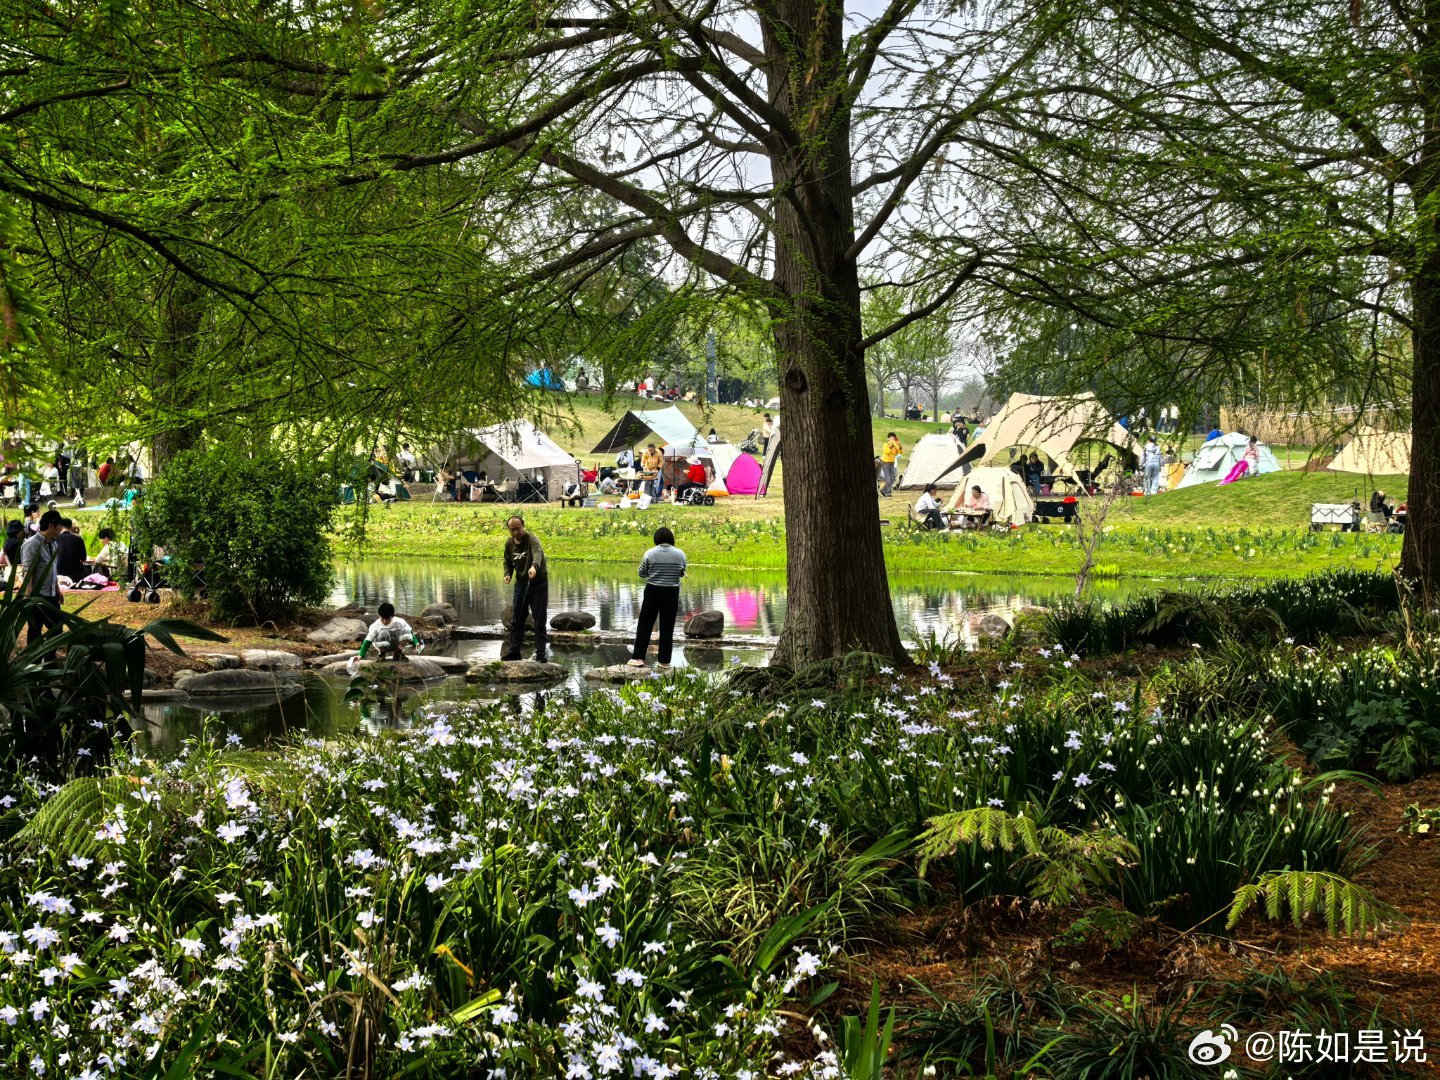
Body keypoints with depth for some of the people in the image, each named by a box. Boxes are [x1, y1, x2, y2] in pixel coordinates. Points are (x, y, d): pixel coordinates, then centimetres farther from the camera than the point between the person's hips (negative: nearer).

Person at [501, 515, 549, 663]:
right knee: (516, 620, 8)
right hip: (521, 584, 6)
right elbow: (508, 562, 18)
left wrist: (534, 566, -61)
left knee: (539, 620, -4)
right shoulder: (509, 544, 1)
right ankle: (514, 651, 17)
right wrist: (507, 574, -3)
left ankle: (540, 653, 1)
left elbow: (537, 552, -41)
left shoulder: (532, 539, -19)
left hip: (538, 584, -6)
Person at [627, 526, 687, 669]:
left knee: (645, 625, 6)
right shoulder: (680, 554, -3)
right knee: (667, 627, 8)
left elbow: (641, 573, 2)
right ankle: (664, 660, 9)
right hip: (672, 593, 2)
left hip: (653, 592, -2)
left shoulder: (650, 554, -8)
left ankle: (638, 657, 2)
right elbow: (682, 573, 9)